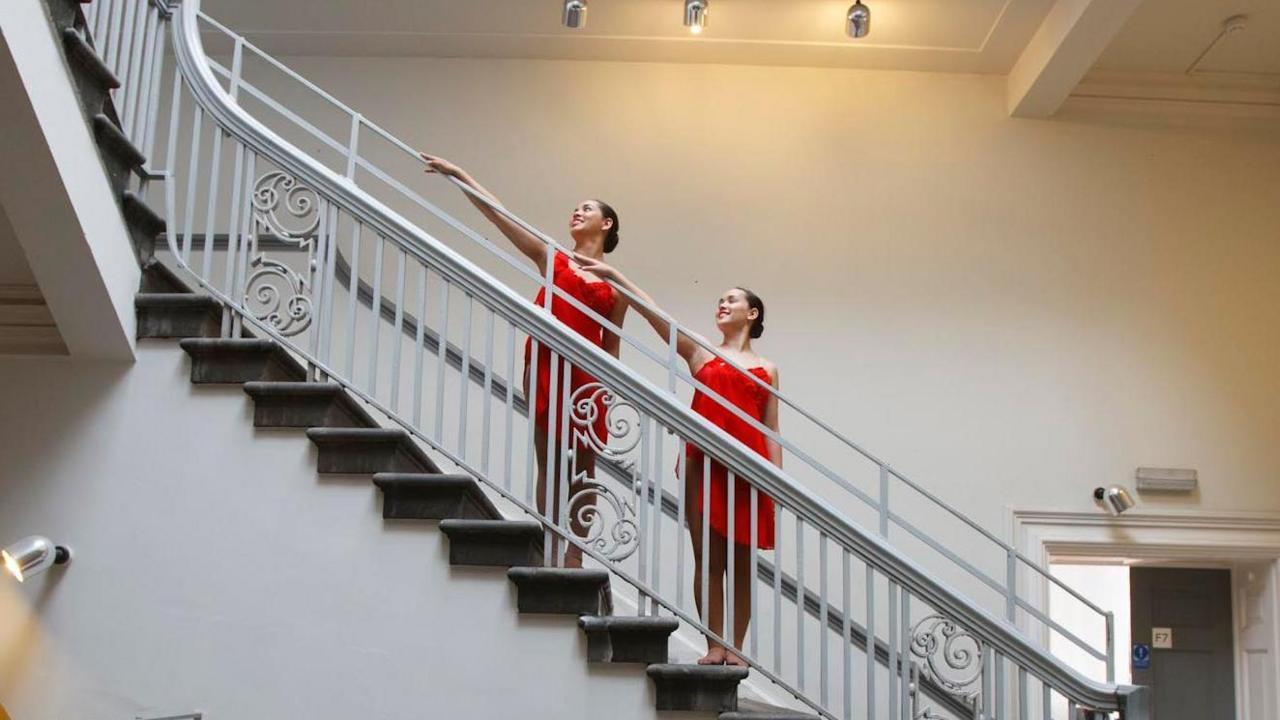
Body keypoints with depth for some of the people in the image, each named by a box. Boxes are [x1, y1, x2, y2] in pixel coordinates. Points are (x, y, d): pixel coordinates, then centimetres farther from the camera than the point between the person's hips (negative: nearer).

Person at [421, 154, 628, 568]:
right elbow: (498, 214, 5)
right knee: (550, 465, 0)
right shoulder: (552, 260, 10)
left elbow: (610, 347, 11)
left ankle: (574, 556, 7)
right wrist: (460, 175, -1)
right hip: (546, 368, -1)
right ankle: (551, 554, 2)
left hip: (586, 377, 1)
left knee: (583, 470, 2)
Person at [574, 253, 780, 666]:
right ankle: (714, 645, 4)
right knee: (708, 559, 0)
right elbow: (655, 314, 3)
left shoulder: (767, 369, 14)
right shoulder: (701, 354, 12)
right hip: (705, 461, 0)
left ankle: (735, 647, 8)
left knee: (741, 562, 3)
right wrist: (614, 276, -6)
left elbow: (771, 431, 10)